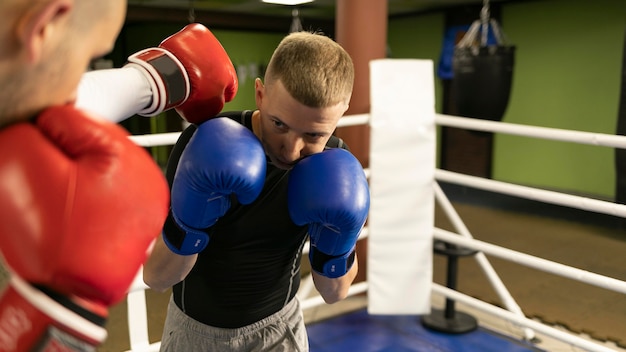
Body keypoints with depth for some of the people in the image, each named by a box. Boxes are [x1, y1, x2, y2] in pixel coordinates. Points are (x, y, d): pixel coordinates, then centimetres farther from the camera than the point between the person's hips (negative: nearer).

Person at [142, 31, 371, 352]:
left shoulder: (336, 166, -18)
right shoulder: (204, 145, -25)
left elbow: (335, 293, -9)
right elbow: (155, 278, -20)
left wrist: (335, 249, -28)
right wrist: (187, 226, -38)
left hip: (277, 326, 1)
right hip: (195, 326, -1)